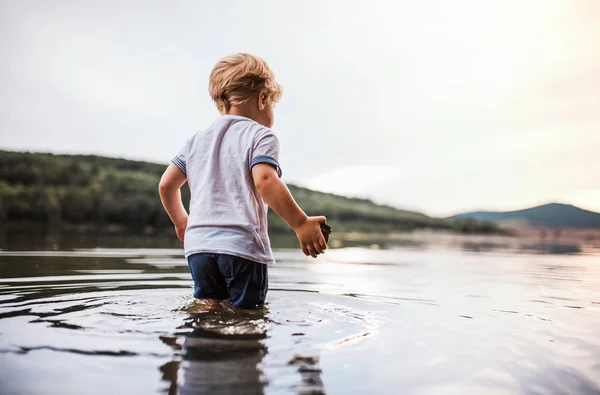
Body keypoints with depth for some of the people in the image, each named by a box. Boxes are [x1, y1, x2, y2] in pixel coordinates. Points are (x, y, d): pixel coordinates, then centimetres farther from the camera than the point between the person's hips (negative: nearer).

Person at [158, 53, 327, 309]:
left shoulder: (197, 140, 18)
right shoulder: (260, 135, -1)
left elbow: (166, 184, 18)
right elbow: (264, 180, -19)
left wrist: (180, 220, 33)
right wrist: (300, 223, -17)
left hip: (198, 245, 6)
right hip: (242, 246, -5)